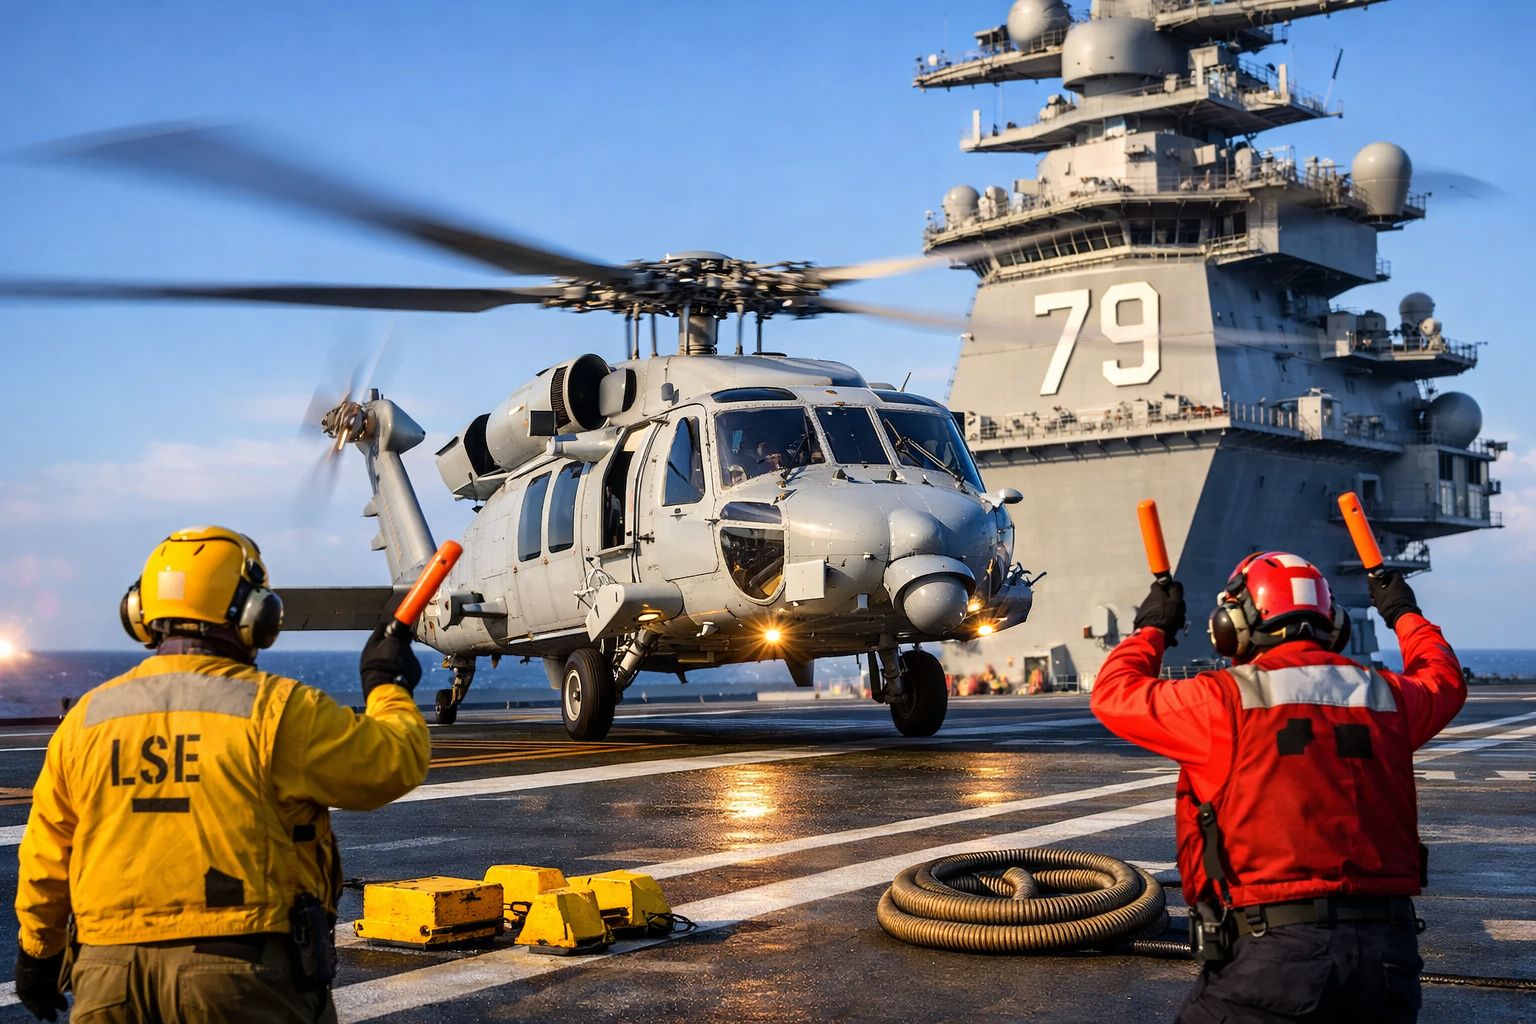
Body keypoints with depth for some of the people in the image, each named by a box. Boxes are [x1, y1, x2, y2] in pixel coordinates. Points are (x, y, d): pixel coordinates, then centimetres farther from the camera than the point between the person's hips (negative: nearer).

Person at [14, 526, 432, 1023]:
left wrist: (37, 949, 26)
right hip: (245, 973, -4)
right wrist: (386, 685, 14)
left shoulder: (86, 718, 6)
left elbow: (45, 859, 12)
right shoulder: (275, 709, -9)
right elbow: (394, 765, -4)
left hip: (107, 974, 4)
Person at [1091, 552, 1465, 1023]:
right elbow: (1444, 679, 35)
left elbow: (1115, 696, 11)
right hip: (1389, 950, 5)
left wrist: (1151, 629, 28)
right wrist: (1405, 614, 53)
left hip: (1283, 951, -5)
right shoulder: (1386, 696, 11)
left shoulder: (1227, 700, -3)